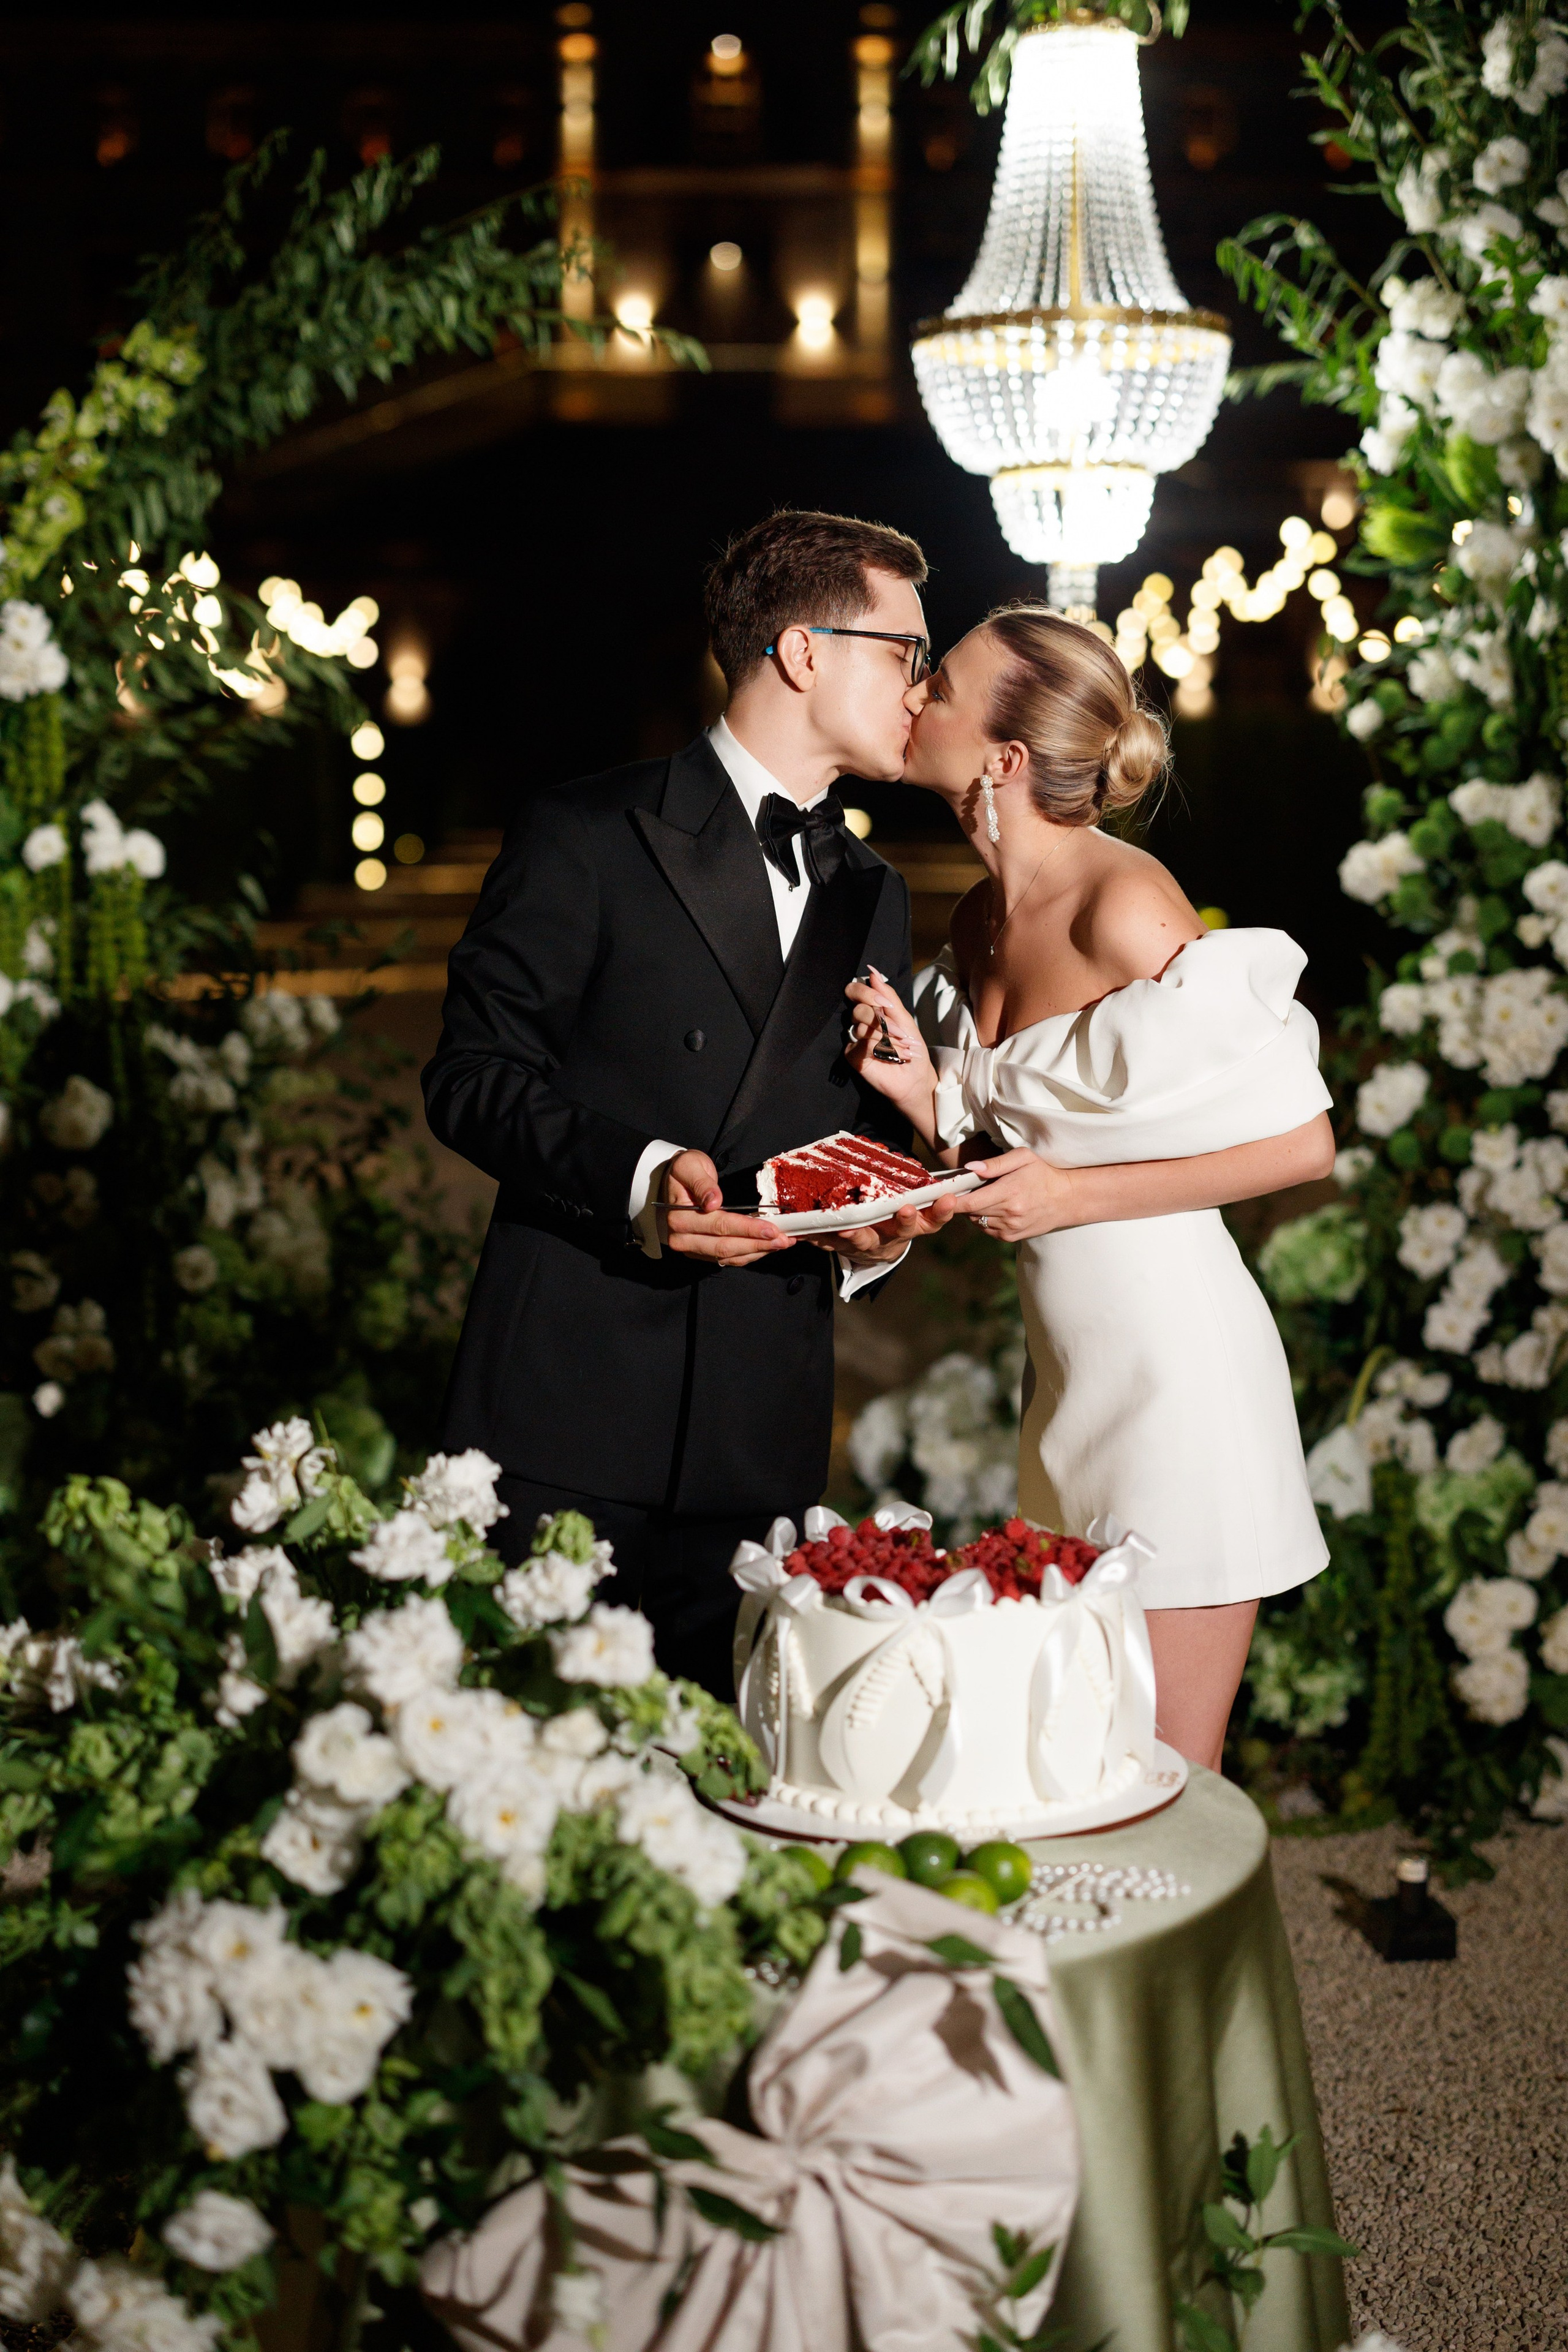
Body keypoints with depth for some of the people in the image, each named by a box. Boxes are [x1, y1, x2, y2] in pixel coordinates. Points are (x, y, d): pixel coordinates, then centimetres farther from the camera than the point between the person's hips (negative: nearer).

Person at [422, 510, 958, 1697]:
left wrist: (877, 1229, 0)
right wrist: (637, 1178, -20)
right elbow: (473, 1075, -5)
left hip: (763, 1433, 5)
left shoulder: (873, 897, 18)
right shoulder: (588, 838, -2)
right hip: (568, 1406, -5)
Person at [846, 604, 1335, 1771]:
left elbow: (1303, 1142, -13)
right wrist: (924, 1093, -5)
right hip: (1072, 1368, 8)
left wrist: (1078, 1195, -15)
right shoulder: (984, 920, 8)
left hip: (1176, 1362, -8)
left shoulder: (1124, 907, -16)